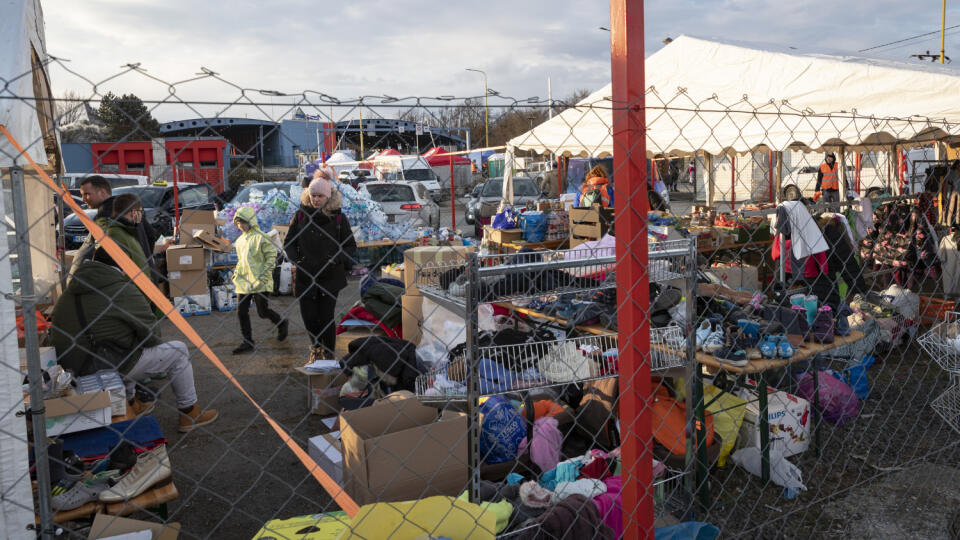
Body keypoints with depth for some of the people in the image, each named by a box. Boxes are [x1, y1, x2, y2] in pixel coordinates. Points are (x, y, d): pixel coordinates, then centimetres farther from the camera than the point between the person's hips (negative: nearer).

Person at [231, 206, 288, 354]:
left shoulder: (261, 237, -10)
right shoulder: (240, 240, 14)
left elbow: (272, 256, -11)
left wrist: (264, 275, -16)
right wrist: (236, 273, 13)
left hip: (259, 282, -7)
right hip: (243, 282, 7)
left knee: (262, 311, -4)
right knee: (242, 311, 4)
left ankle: (282, 323, 25)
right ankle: (247, 342, 13)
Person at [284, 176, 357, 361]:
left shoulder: (338, 217, -2)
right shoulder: (300, 215, 1)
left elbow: (351, 246, 3)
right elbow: (288, 243, 9)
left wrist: (337, 259, -13)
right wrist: (296, 259, -8)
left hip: (330, 276, -2)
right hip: (305, 276, 2)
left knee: (326, 316, -2)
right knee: (308, 316, 7)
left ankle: (328, 353, 19)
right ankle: (317, 346, 35)